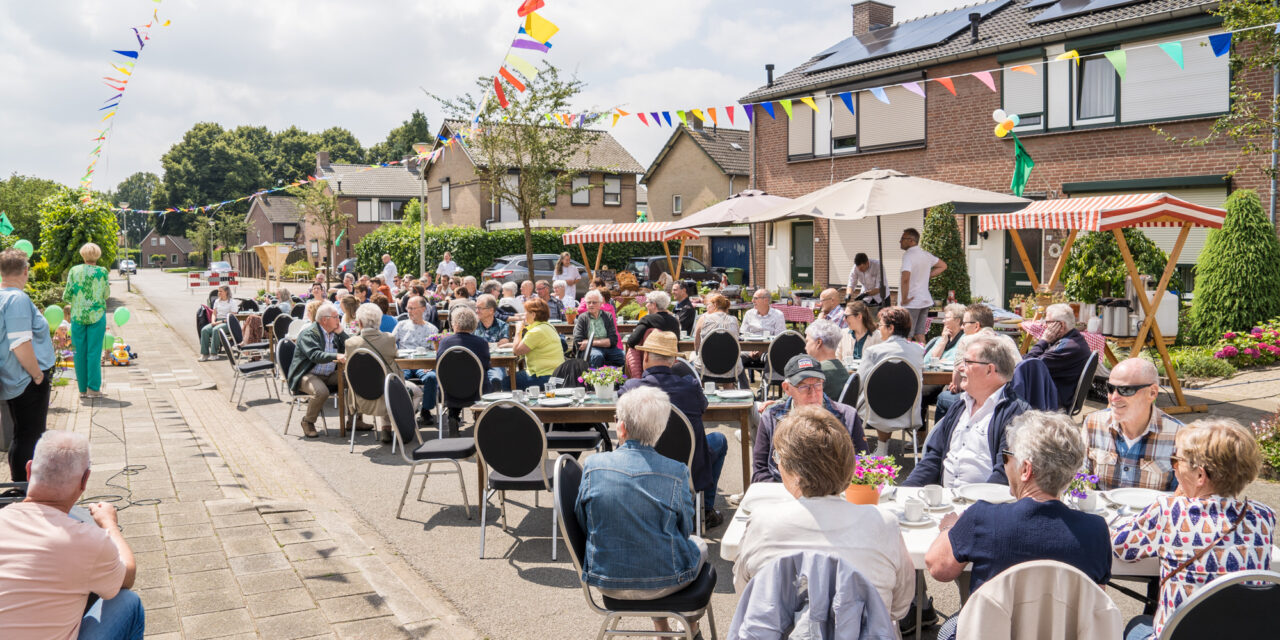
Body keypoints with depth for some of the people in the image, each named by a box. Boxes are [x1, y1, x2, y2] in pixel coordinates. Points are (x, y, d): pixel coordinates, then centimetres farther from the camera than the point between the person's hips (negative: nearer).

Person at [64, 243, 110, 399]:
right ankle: (94, 388, 1)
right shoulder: (102, 272, -5)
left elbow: (67, 295, -1)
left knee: (80, 352, 7)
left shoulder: (74, 271, -1)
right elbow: (107, 293, 3)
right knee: (94, 352, 2)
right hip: (96, 315, -2)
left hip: (78, 315, 2)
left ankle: (83, 389, 10)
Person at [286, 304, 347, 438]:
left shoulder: (334, 333, 12)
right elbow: (315, 355, -30)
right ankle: (307, 422, -10)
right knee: (321, 392, -36)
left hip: (329, 375, 7)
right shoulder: (308, 334, -13)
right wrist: (336, 356, -43)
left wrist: (340, 332, -3)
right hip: (307, 375, -7)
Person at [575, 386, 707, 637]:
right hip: (663, 584, -3)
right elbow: (685, 530, -6)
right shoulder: (676, 473, -18)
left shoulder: (593, 465, -14)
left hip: (607, 584, 3)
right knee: (698, 545, 31)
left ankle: (661, 628, 47)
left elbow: (583, 521, -1)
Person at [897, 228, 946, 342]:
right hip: (925, 300, 8)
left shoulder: (908, 255, -16)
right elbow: (943, 266, 27)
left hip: (911, 302, -8)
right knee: (920, 334, 13)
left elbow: (905, 279, -29)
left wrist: (904, 299, -19)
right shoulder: (926, 255, 10)